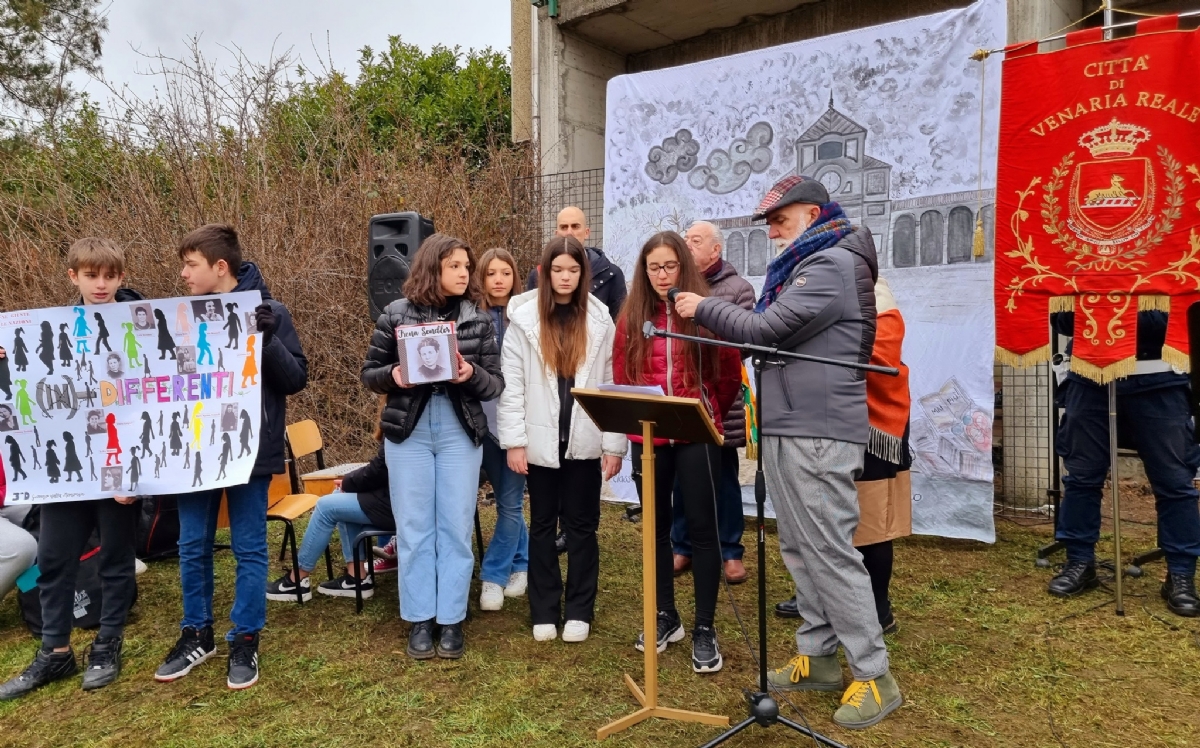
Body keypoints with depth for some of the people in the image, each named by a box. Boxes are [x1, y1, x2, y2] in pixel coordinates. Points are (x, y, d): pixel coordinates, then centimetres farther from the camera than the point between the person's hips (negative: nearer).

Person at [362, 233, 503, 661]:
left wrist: (472, 375, -19)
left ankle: (451, 620, 18)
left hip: (460, 433, 1)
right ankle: (419, 620, 19)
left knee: (456, 529, 5)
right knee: (413, 529, 5)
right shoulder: (396, 314, 1)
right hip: (408, 432, 0)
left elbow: (496, 384, 2)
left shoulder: (478, 319, 3)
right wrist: (392, 375, -16)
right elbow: (369, 374, 5)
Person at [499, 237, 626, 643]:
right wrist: (514, 440, -7)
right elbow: (512, 385, -2)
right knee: (542, 524, 10)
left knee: (582, 525, 9)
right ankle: (544, 611, 22)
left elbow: (613, 384, 1)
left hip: (584, 442, 0)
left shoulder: (599, 320, 2)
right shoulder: (524, 318, 0)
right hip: (541, 442, 0)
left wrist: (614, 444, -4)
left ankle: (579, 611, 21)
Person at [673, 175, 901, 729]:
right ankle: (816, 658, 24)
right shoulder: (804, 266, 20)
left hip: (818, 431, -10)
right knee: (800, 550, 13)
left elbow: (763, 330, -18)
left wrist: (702, 308, -5)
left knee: (831, 551, -5)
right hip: (786, 427, 10)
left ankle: (874, 676, 7)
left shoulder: (832, 264, -12)